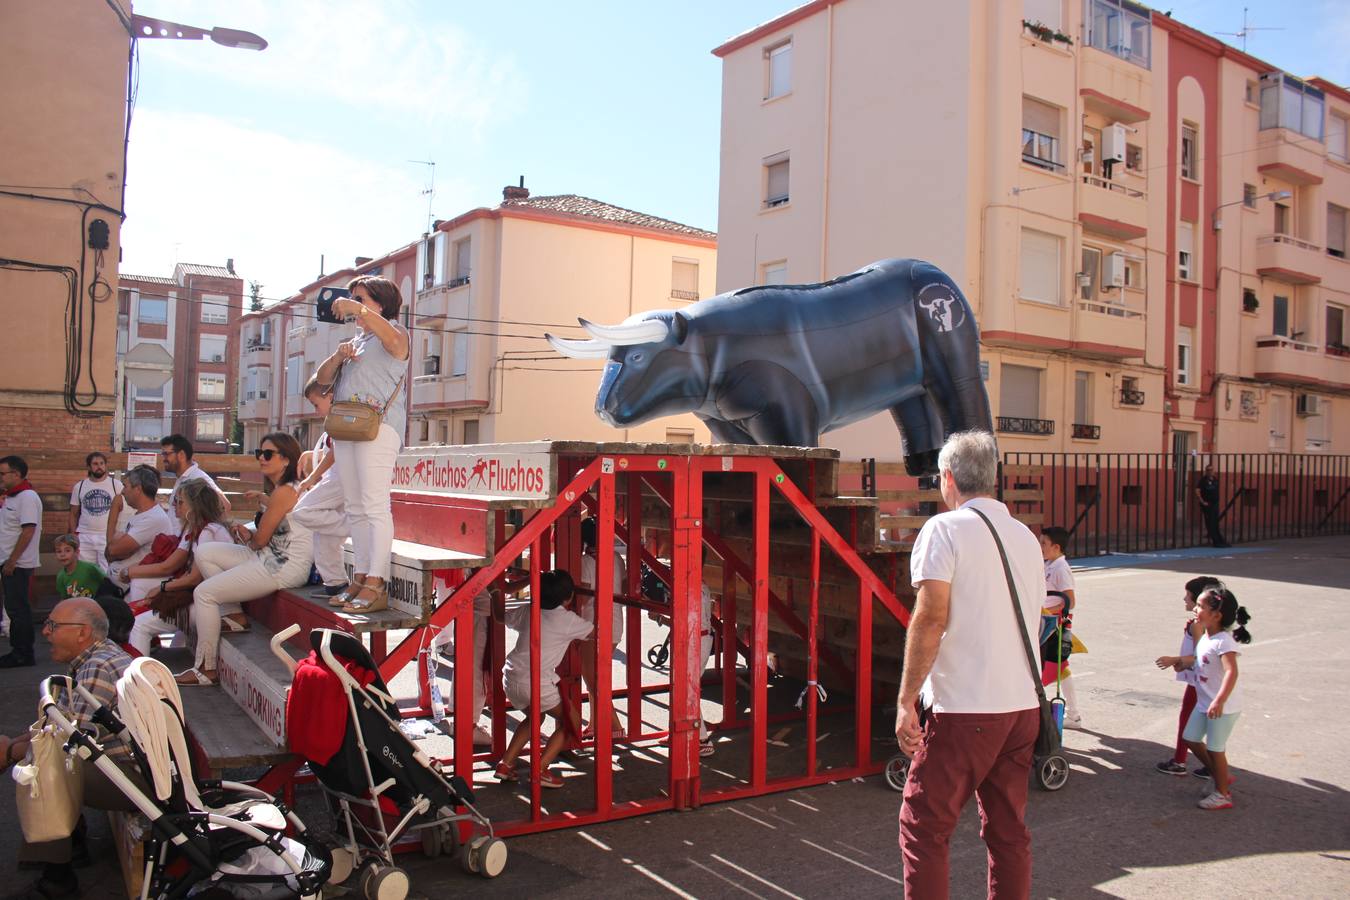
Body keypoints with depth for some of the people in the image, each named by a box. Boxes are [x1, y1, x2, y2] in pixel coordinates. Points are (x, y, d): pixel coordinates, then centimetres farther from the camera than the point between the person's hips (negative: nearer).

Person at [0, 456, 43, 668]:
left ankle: (24, 654, 3)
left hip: (18, 564, -9)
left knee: (19, 609, -4)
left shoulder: (27, 497, -16)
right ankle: (18, 650, 21)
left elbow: (28, 531, -22)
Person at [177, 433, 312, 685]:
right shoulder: (285, 488, 14)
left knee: (204, 592, -5)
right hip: (272, 558, 10)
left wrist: (246, 537, 8)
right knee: (204, 552, 10)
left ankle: (206, 669, 4)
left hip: (285, 568, -10)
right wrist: (249, 534, -2)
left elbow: (260, 540, -14)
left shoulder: (284, 492, -17)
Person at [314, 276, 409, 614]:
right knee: (355, 509, 6)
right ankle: (360, 578, 10)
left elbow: (393, 339, -23)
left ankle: (376, 586, -17)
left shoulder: (393, 330, 4)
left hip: (378, 427, -8)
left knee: (375, 507, -14)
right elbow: (322, 379, 21)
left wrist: (357, 309, -28)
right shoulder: (353, 341, 27)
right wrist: (338, 356, 2)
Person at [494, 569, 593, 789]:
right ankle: (540, 770, 1)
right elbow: (595, 631, 10)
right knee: (571, 722, 12)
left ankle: (505, 764, 25)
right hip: (537, 684, -6)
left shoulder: (527, 611, 10)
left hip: (511, 678, 6)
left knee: (535, 716, 32)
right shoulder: (568, 620, -3)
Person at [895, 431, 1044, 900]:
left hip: (963, 707, -7)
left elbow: (931, 618, -17)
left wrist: (906, 701, -14)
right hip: (1023, 706, 7)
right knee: (1009, 830, 15)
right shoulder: (1026, 536, 12)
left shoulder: (945, 529, -9)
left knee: (923, 827, 2)